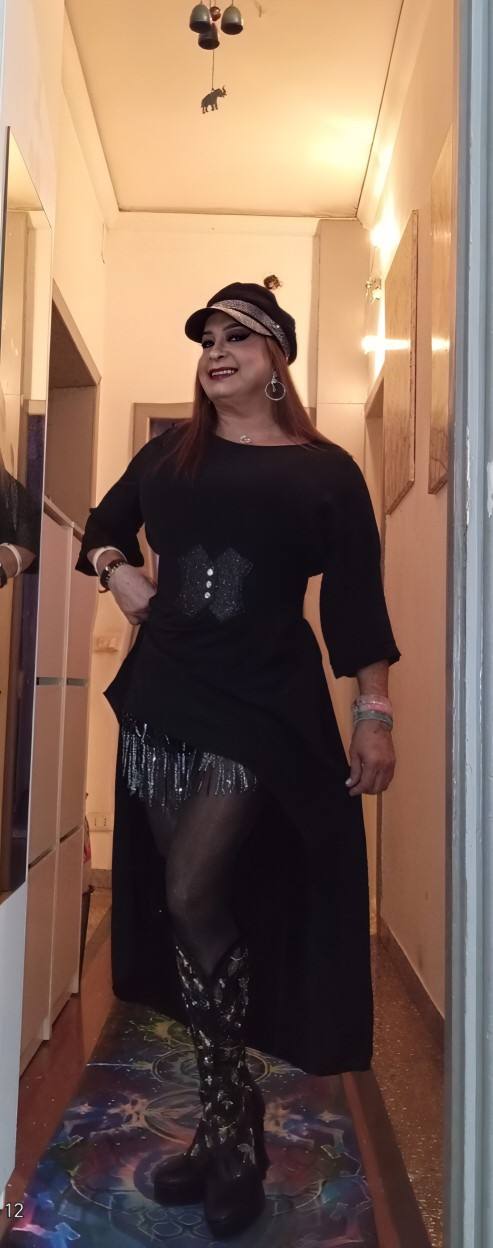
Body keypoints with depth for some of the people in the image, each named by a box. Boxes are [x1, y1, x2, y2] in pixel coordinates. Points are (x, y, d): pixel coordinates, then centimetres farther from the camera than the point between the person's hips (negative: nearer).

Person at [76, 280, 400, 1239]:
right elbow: (102, 528, 27)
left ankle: (230, 1130, 9)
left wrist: (374, 713, -6)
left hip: (264, 708, -4)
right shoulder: (168, 454, 12)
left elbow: (356, 602, -1)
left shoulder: (325, 470, 2)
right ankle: (229, 1122, 23)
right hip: (163, 700, 5)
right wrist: (117, 572, 5)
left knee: (194, 896, -14)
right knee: (187, 909, 7)